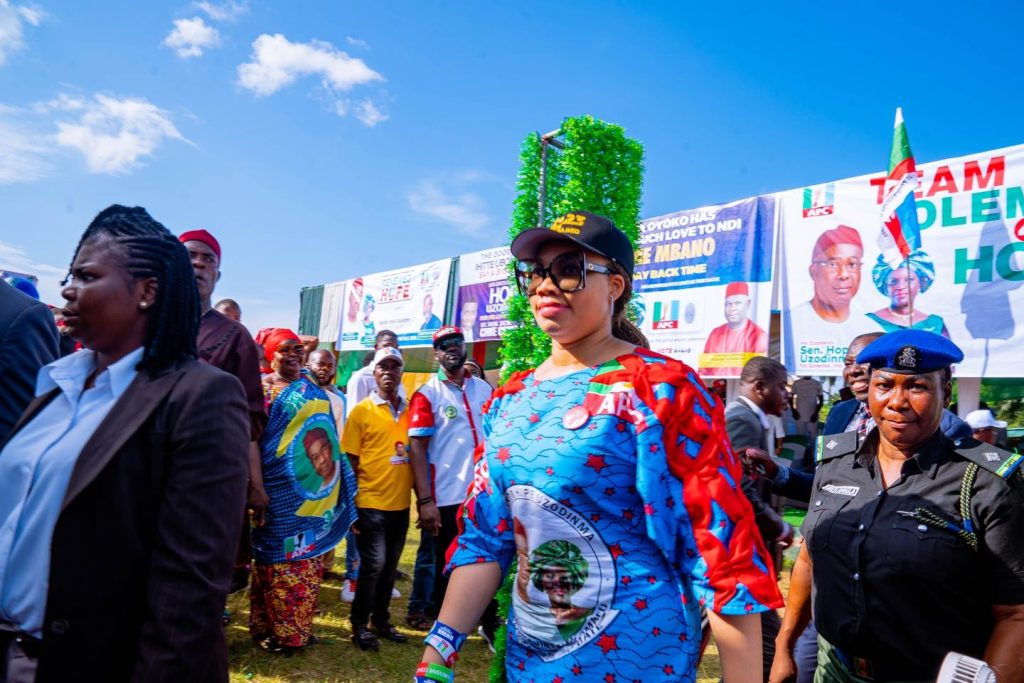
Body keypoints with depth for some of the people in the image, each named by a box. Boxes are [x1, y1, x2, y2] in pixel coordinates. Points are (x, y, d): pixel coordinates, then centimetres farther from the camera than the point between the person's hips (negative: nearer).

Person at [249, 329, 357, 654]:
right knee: (280, 556, 1)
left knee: (309, 557, 10)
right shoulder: (263, 387, -2)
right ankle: (273, 629, 15)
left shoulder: (311, 383, 13)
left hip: (317, 482, 5)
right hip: (283, 486, -5)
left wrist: (334, 467, 15)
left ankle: (299, 626, 22)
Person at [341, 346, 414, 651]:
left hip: (401, 503, 4)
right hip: (371, 503, -4)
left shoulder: (410, 410, 6)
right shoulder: (361, 411, -5)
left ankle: (381, 620, 29)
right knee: (373, 564, -2)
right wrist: (352, 504, -6)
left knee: (390, 566, 14)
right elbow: (351, 461, -4)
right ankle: (359, 625, 16)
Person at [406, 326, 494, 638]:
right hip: (446, 497, -4)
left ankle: (490, 624, 32)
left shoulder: (484, 389, 8)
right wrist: (425, 500, -15)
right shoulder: (427, 394, -5)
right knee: (446, 566, 10)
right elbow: (417, 448, -9)